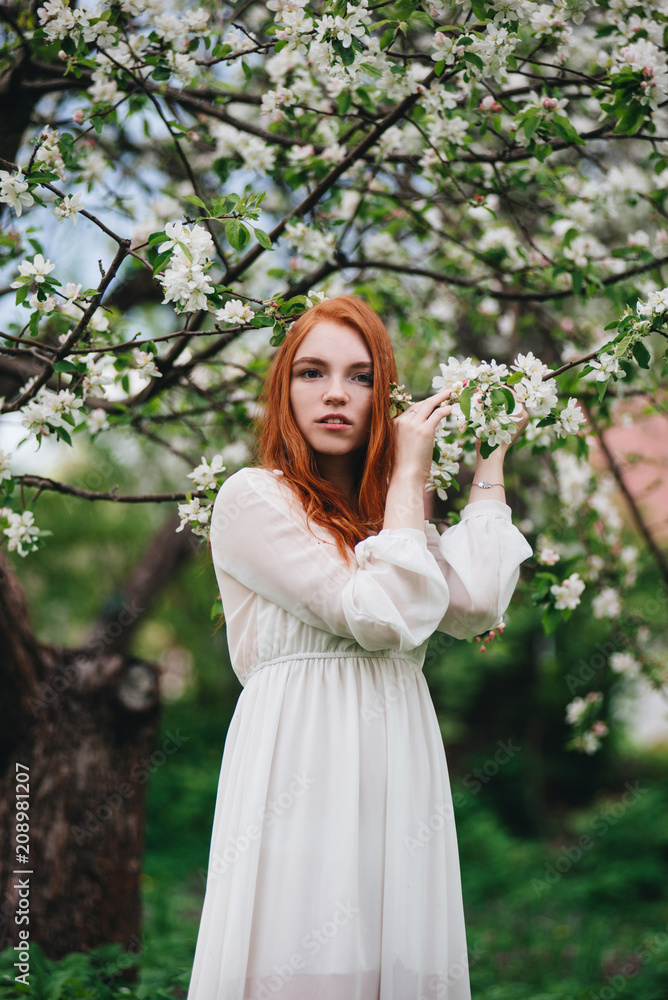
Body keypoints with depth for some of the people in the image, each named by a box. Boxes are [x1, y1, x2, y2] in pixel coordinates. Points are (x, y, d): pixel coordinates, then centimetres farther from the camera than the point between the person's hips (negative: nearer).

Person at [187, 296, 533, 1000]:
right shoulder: (251, 498, -3)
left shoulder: (391, 515, 18)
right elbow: (383, 615, -13)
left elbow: (475, 605, -2)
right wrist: (410, 471, -3)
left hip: (399, 769, 6)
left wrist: (489, 466, 8)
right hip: (302, 770, -6)